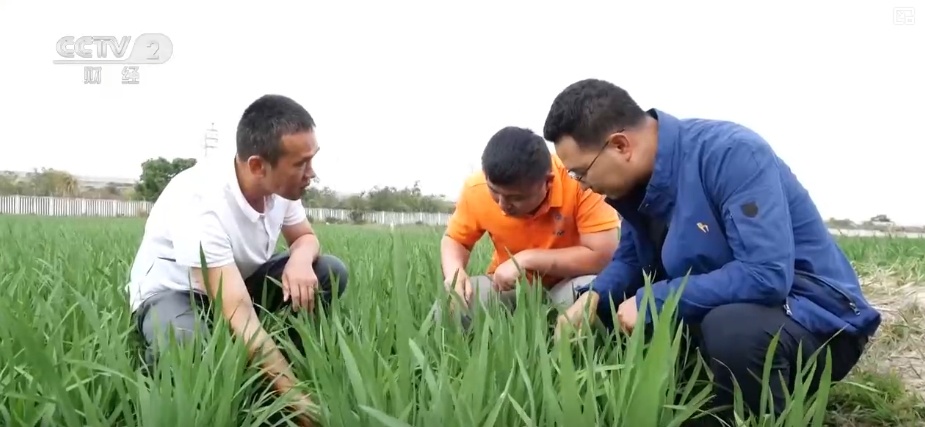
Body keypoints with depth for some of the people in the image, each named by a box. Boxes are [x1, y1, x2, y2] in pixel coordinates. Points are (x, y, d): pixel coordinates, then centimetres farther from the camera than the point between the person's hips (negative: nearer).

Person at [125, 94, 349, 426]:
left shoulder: (281, 184, -16)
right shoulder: (200, 203, -37)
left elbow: (305, 237, 4)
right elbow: (240, 317, -41)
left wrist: (300, 259, -24)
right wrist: (298, 399, -45)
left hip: (239, 281, 7)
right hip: (172, 292, -7)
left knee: (331, 272, -14)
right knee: (187, 351, -41)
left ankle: (273, 371, -9)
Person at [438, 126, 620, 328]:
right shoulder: (476, 190, -17)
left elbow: (603, 255, -30)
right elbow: (454, 240, 2)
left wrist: (527, 259, -30)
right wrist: (454, 273, -21)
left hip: (569, 285, -2)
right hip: (510, 288, 2)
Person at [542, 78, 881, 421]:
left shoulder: (731, 153, -27)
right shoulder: (638, 178, -3)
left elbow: (767, 275, -35)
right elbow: (631, 258, 9)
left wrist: (652, 301, -29)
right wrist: (593, 297, -12)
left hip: (814, 313, -8)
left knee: (731, 326, -39)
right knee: (607, 307, 4)